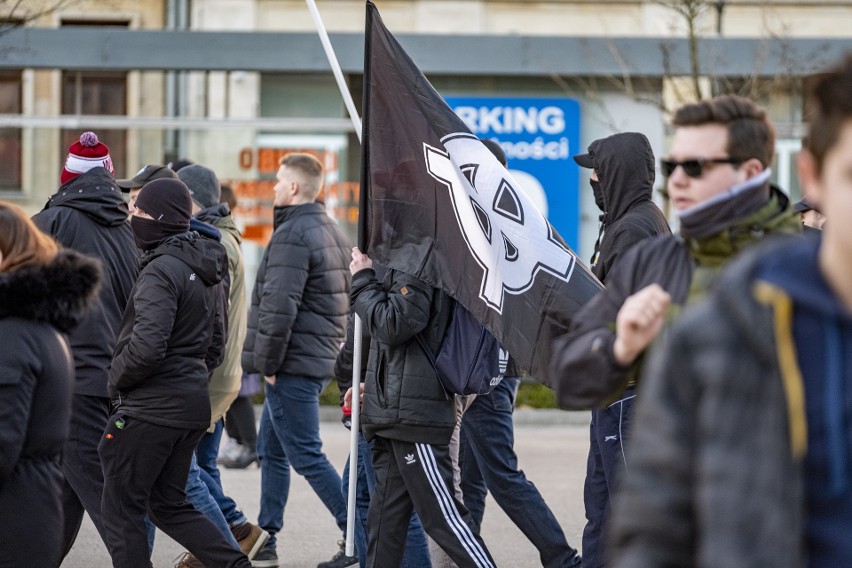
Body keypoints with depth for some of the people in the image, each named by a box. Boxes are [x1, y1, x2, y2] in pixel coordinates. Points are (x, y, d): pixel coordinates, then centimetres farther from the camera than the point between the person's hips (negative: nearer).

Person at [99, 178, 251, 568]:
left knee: (121, 510, 1)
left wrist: (116, 380, -10)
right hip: (193, 404, 9)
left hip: (151, 407, -9)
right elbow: (215, 342, 21)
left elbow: (146, 347, -26)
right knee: (169, 506, 17)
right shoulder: (204, 270, 12)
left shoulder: (162, 271, -18)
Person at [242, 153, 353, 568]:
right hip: (321, 358, 10)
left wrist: (267, 362, -15)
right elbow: (344, 298, 19)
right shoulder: (331, 232, 15)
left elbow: (279, 307, -23)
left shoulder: (291, 235, -16)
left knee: (306, 456, -6)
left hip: (292, 363, -10)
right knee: (272, 451, 16)